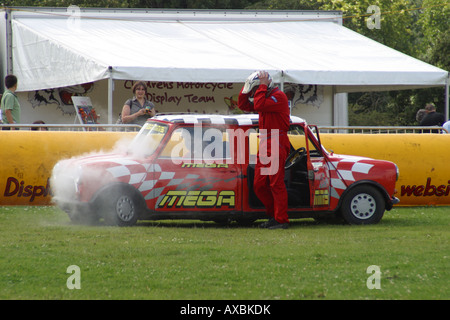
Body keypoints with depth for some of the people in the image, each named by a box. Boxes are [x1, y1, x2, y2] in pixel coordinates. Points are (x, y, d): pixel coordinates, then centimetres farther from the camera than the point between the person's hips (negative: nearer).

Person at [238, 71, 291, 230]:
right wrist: (247, 88, 12)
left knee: (276, 184, -9)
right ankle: (273, 215, 18)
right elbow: (243, 105, 23)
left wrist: (262, 86, -15)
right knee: (259, 185, 8)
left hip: (277, 145, -10)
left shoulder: (278, 96, -10)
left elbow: (258, 105, -24)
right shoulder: (266, 97, 19)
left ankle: (281, 220, -7)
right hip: (264, 146, 10)